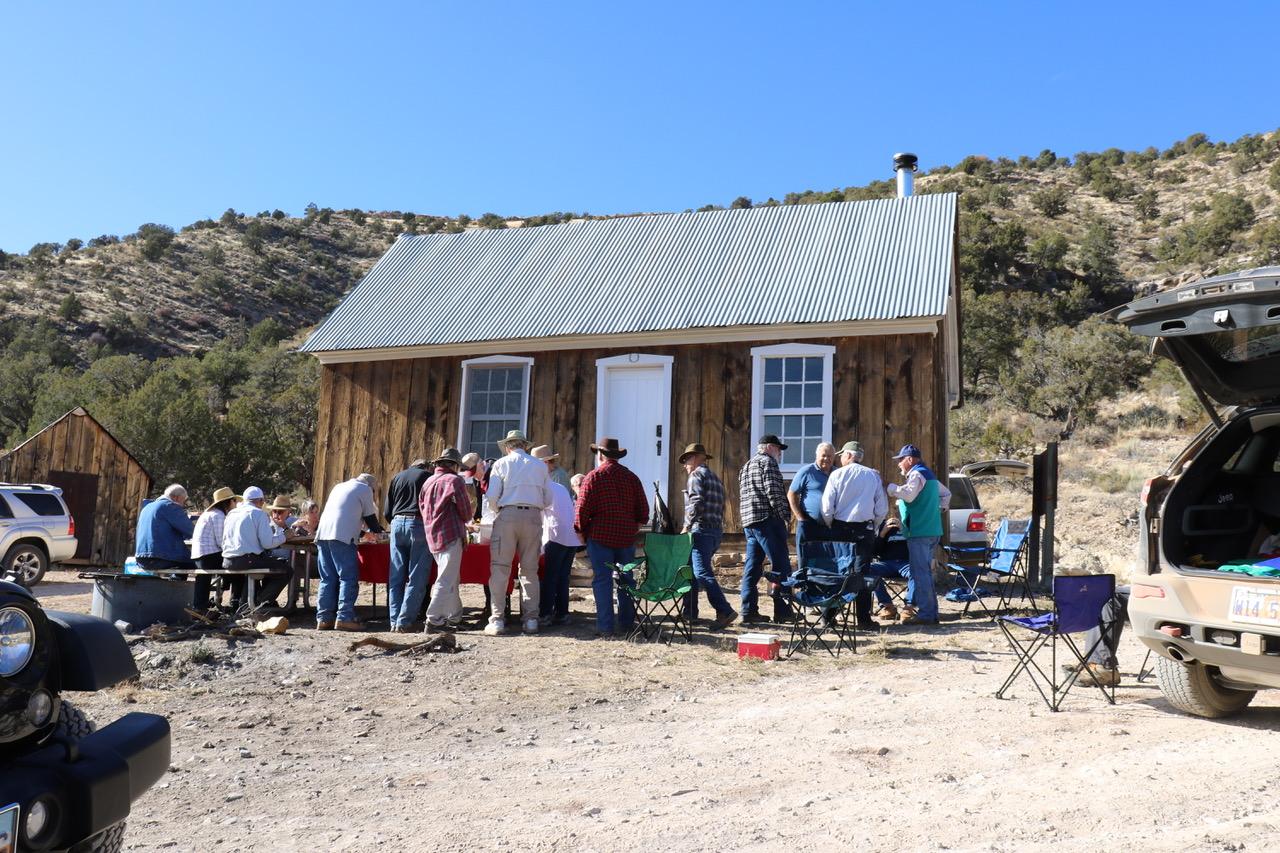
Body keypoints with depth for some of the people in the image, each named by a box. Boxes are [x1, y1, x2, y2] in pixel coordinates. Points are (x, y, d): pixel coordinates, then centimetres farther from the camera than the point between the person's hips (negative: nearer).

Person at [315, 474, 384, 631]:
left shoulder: (339, 486, 31)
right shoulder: (365, 489, 10)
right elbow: (370, 516, 12)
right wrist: (374, 531, 32)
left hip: (322, 534, 7)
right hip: (342, 537, -7)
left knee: (327, 579, 8)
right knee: (348, 578, -6)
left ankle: (324, 619, 4)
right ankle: (344, 618, -14)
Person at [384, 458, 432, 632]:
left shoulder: (397, 478, 19)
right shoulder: (428, 477, 9)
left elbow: (386, 512, 15)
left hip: (397, 523, 4)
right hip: (419, 524, -4)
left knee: (396, 578, 8)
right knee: (416, 579, -2)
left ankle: (394, 621, 6)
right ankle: (404, 622, -7)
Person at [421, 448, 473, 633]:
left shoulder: (427, 482, 15)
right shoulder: (454, 480, -6)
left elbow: (422, 511, 17)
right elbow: (466, 513, -4)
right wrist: (462, 521, 16)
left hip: (432, 537, 8)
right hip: (451, 536, -8)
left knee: (452, 579, 17)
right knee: (446, 581, -7)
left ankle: (455, 617, 23)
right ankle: (434, 621, -9)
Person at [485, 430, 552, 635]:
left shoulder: (501, 463, 6)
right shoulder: (540, 466, 13)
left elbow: (491, 496, -1)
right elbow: (548, 499, 11)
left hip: (508, 515, -2)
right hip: (533, 516, 2)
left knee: (500, 569, 1)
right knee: (530, 570, 7)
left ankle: (496, 620, -2)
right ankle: (531, 620, 6)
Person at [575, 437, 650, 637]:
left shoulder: (593, 477, -6)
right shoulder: (631, 477, 7)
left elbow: (582, 509, -10)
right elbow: (643, 510, 8)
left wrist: (581, 531, 3)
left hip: (600, 536, -4)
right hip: (627, 537, 4)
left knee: (602, 581, -1)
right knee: (626, 580, 14)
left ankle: (606, 626, -3)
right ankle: (626, 623, 20)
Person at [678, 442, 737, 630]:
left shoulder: (696, 475, -4)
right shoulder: (716, 478, 24)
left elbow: (696, 503, -18)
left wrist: (687, 527, -15)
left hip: (701, 530, -9)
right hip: (717, 531, 9)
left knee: (703, 573, -14)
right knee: (692, 571, 16)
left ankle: (725, 611, -24)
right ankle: (690, 612, 18)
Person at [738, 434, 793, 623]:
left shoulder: (747, 466, 25)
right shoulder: (767, 462, -4)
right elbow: (773, 492, -15)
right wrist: (785, 516, -11)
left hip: (748, 521, 9)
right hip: (767, 519, -9)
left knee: (752, 567, 7)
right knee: (781, 565, -5)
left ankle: (749, 610, 5)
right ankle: (782, 611, -5)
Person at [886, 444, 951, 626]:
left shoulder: (917, 474, -10)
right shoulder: (929, 475, 22)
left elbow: (909, 494, -26)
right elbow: (946, 493, 33)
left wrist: (890, 488, -16)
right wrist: (941, 508, 26)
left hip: (919, 532, -10)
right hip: (931, 530, 10)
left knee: (920, 572, -8)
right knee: (925, 571, 15)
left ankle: (926, 614, -8)